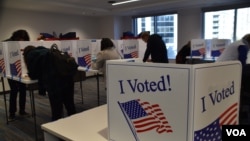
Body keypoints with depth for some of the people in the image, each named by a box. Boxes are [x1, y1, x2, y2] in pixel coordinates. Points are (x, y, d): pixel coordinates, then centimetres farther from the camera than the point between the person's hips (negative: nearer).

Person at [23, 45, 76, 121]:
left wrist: (30, 75, 37)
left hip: (55, 81, -7)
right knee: (70, 106, 19)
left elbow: (33, 75, 17)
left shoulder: (31, 55, 15)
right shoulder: (45, 51, 34)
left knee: (56, 109, 1)